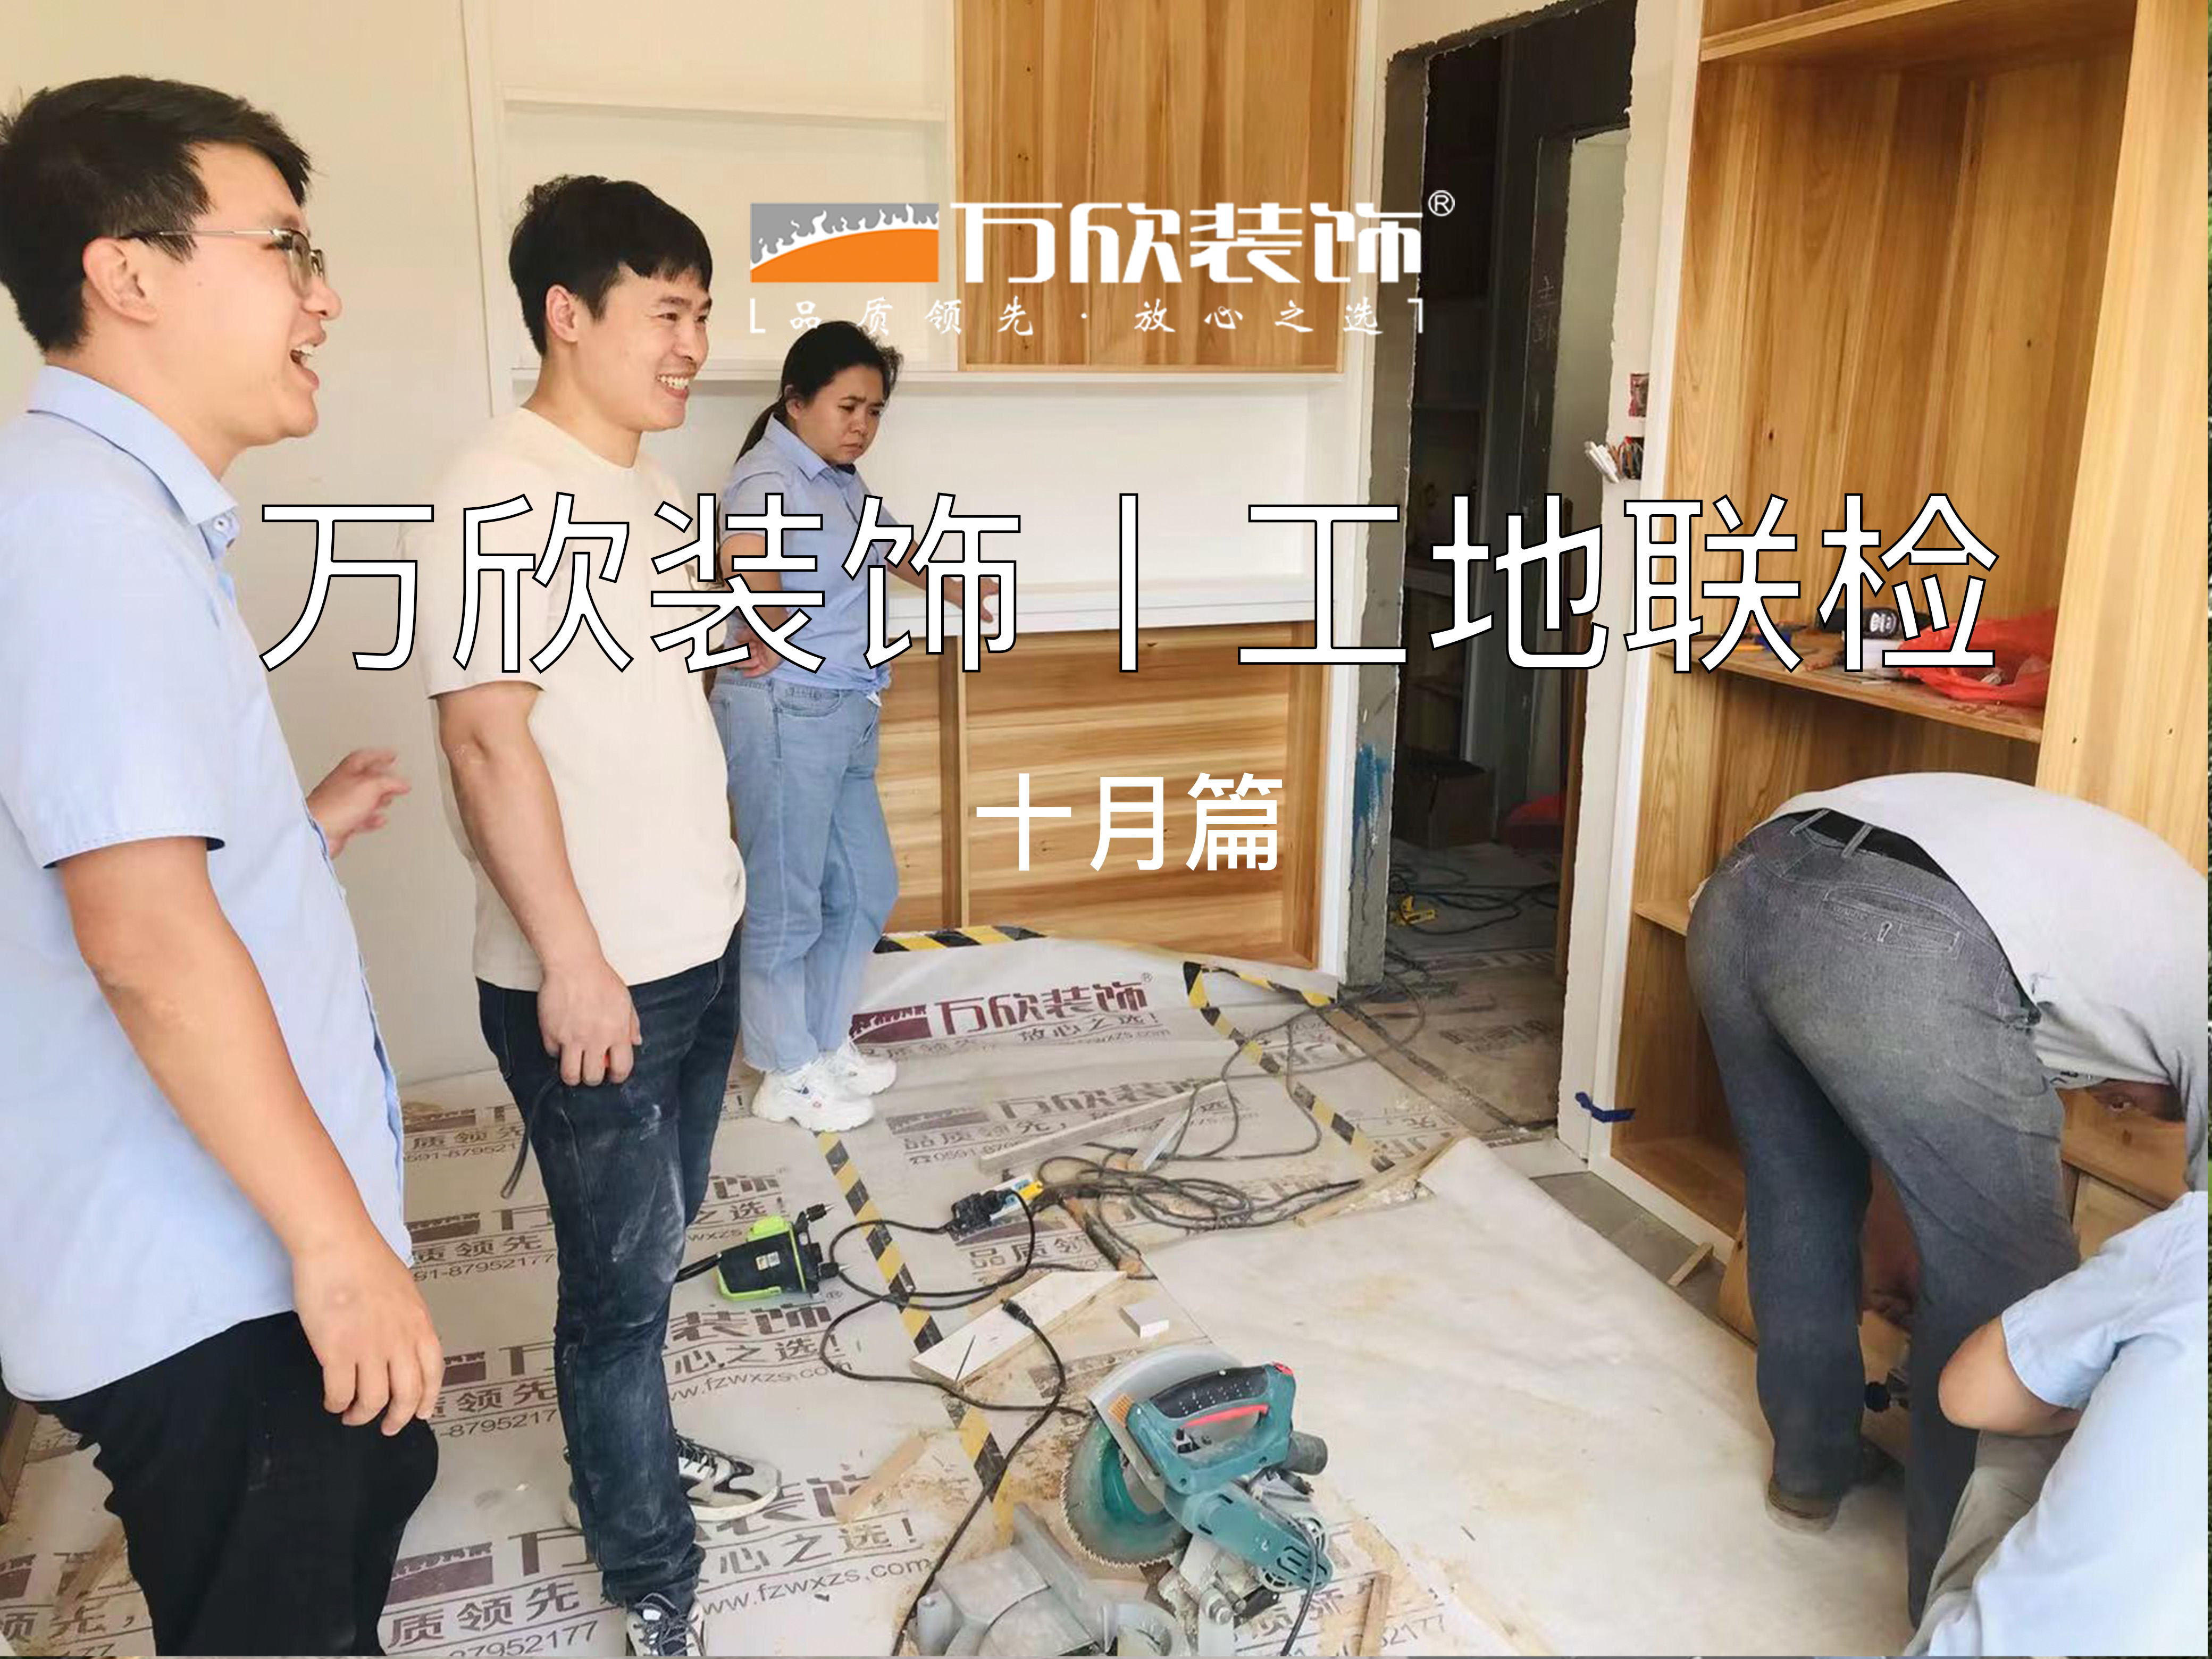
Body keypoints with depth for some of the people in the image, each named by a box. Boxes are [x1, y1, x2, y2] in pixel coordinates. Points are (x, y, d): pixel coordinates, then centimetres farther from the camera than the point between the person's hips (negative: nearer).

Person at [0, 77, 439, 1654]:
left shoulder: (127, 512, 12)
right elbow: (143, 935, -28)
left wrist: (301, 826, 16)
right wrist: (334, 1234, -23)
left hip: (226, 1240, 10)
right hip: (199, 1280, -10)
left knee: (373, 1491, 29)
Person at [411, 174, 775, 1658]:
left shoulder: (651, 487, 10)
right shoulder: (500, 497, -18)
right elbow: (488, 741, -21)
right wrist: (572, 961, -21)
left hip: (698, 949, 8)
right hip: (588, 980, -8)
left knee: (655, 1245, 22)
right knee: (624, 1277, 6)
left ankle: (637, 1461, 43)